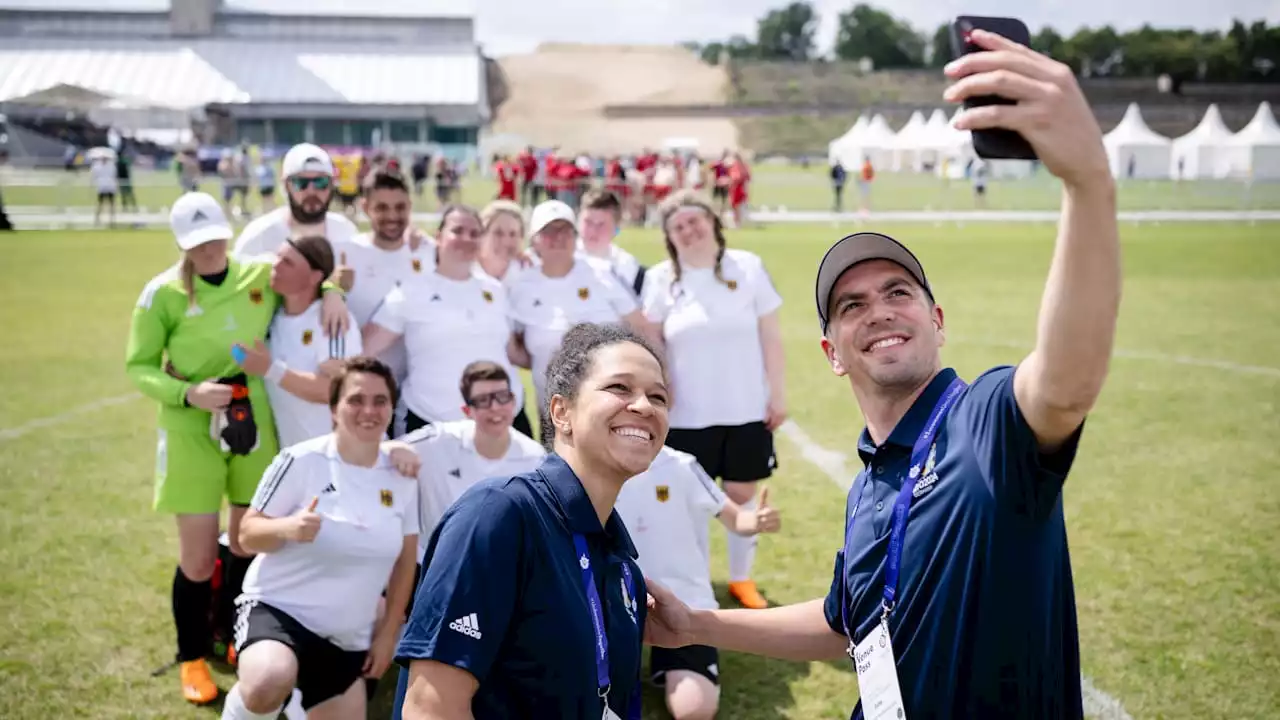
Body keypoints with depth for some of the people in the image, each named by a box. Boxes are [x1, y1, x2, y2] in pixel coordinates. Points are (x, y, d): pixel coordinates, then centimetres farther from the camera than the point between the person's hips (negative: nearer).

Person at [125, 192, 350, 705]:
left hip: (253, 427, 3)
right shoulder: (164, 293, -9)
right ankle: (193, 658, 22)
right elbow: (138, 367, -5)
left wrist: (331, 292, -4)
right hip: (192, 433, -3)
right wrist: (188, 393, -21)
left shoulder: (261, 275, 0)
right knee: (198, 557, -1)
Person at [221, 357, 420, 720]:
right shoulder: (302, 461, -12)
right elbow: (247, 534, -7)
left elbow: (405, 558, 10)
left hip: (347, 638, 5)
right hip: (276, 607, -5)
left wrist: (388, 632, 10)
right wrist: (287, 528, -29)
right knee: (267, 685, -35)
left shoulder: (401, 475, 0)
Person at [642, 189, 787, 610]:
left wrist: (778, 394, -1)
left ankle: (741, 579, 27)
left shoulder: (748, 267, -2)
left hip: (747, 409, 0)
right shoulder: (661, 279, -2)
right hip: (688, 415, 0)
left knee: (742, 495, 11)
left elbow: (770, 337, 0)